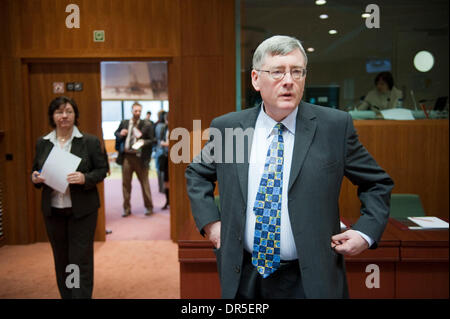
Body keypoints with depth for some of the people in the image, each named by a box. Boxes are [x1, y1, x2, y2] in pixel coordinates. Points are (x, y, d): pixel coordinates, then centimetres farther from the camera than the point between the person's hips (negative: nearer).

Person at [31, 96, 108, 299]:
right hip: (53, 211, 4)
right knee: (61, 261, 15)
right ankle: (65, 295, 30)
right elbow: (35, 171, 15)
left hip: (82, 210, -4)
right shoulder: (42, 143, 7)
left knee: (81, 260, 0)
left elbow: (102, 170, -3)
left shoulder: (90, 142, -4)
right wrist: (35, 178, -7)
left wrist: (85, 178, -21)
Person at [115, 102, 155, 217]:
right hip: (126, 157, 3)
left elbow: (152, 140, 0)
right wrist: (120, 134, -2)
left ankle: (149, 207, 17)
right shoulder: (124, 123, 9)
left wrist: (143, 142, -19)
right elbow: (116, 134, 20)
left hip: (139, 158, -3)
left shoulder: (146, 126, -2)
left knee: (144, 183, 4)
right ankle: (127, 209, 19)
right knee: (126, 183, 8)